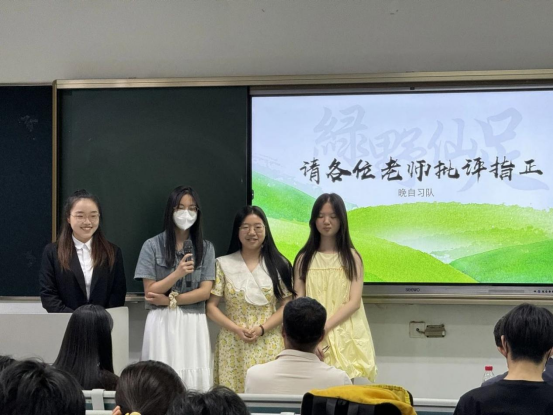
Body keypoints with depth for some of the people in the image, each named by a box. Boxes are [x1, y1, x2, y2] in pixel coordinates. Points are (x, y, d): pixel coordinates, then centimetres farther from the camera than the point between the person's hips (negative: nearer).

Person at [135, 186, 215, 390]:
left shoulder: (206, 248, 7)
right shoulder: (153, 246, 1)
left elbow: (205, 291, 0)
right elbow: (150, 292, -2)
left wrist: (170, 300, -10)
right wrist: (177, 274, -16)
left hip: (193, 323, 1)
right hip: (162, 323, -1)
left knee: (195, 381, -2)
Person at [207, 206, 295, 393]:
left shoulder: (279, 265, 6)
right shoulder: (223, 264, 5)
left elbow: (286, 305, 2)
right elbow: (211, 306, 2)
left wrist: (262, 329, -12)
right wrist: (236, 329, -11)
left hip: (269, 345, 0)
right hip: (233, 345, 0)